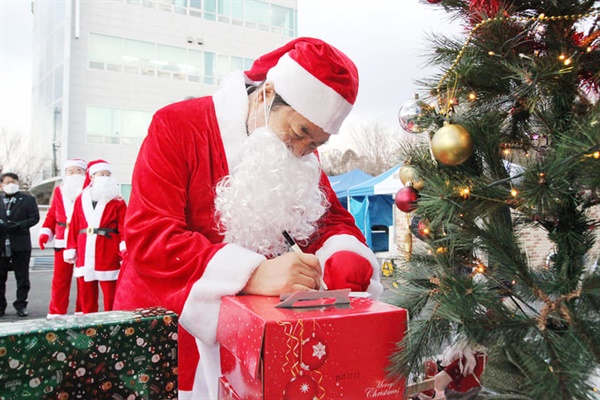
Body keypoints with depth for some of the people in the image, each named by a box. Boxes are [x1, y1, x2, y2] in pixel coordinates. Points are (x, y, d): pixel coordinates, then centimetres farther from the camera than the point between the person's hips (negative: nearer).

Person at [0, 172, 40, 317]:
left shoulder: (28, 199, 4)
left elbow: (34, 217, -2)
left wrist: (18, 225, -17)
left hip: (20, 244, -2)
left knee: (22, 277, 5)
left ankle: (21, 305, 14)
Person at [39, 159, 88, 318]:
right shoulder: (59, 190, 14)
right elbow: (52, 214, 16)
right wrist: (45, 232, 5)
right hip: (63, 241, 3)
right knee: (60, 278, 4)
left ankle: (82, 313, 14)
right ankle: (56, 312, 14)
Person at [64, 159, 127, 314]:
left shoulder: (117, 201, 3)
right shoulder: (81, 199, 12)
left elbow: (123, 227, -5)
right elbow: (74, 227, 9)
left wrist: (125, 248, -18)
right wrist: (71, 249, 4)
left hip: (108, 255, -3)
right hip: (84, 254, 3)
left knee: (110, 295, 1)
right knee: (86, 296, 10)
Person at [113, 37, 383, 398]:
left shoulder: (302, 153, 6)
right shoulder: (176, 126, -11)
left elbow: (333, 221, 8)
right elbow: (149, 236, -20)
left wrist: (344, 260, -15)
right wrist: (251, 273, -31)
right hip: (175, 332, -5)